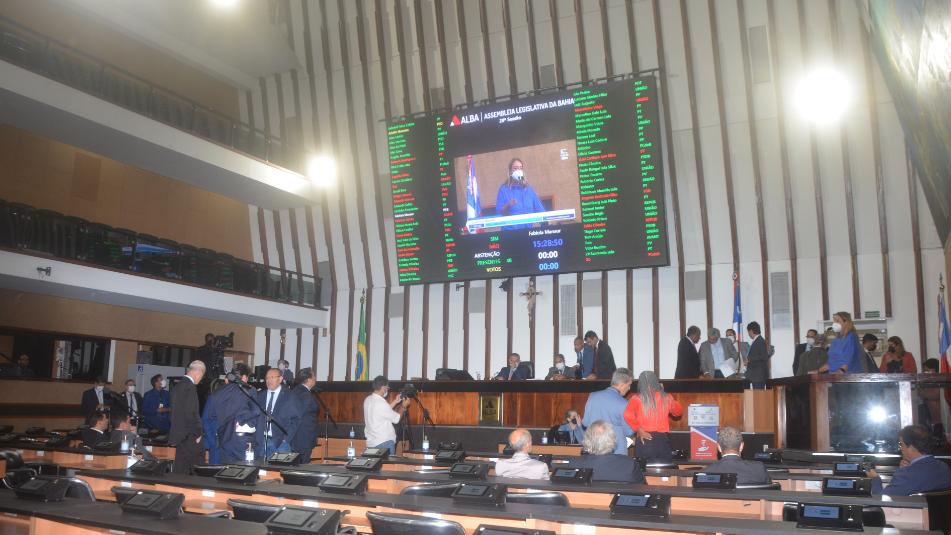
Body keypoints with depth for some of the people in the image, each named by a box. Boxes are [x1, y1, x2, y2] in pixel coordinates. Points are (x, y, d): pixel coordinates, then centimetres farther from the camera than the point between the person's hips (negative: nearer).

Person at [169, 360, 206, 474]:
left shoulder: (177, 386, 12)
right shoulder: (190, 387, -17)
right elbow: (191, 413, -21)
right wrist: (197, 434, -12)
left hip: (178, 434, 9)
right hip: (190, 437, -9)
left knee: (179, 469, 13)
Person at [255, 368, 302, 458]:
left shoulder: (289, 396, 1)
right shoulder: (260, 396, 12)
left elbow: (296, 419, -2)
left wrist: (286, 438, -9)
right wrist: (255, 437, 2)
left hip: (281, 441, -3)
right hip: (261, 441, 3)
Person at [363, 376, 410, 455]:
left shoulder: (367, 400, 5)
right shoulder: (381, 403, -21)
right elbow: (396, 419, -8)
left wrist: (395, 402, 18)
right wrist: (403, 406, 7)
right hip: (384, 443, -9)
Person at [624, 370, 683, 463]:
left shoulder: (637, 399, -4)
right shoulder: (666, 398, 4)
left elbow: (628, 415, -22)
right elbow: (678, 412, 23)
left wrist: (638, 429, -8)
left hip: (644, 440, -2)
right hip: (663, 440, 2)